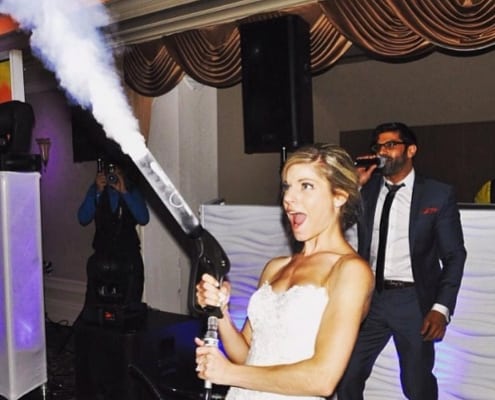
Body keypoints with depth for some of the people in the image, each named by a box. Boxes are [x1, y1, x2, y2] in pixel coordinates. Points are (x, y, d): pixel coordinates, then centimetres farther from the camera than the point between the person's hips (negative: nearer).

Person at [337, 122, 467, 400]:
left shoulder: (439, 194, -2)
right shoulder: (367, 188, 6)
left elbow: (454, 255, -3)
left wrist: (442, 307, -12)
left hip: (413, 300, -2)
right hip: (370, 296, 3)